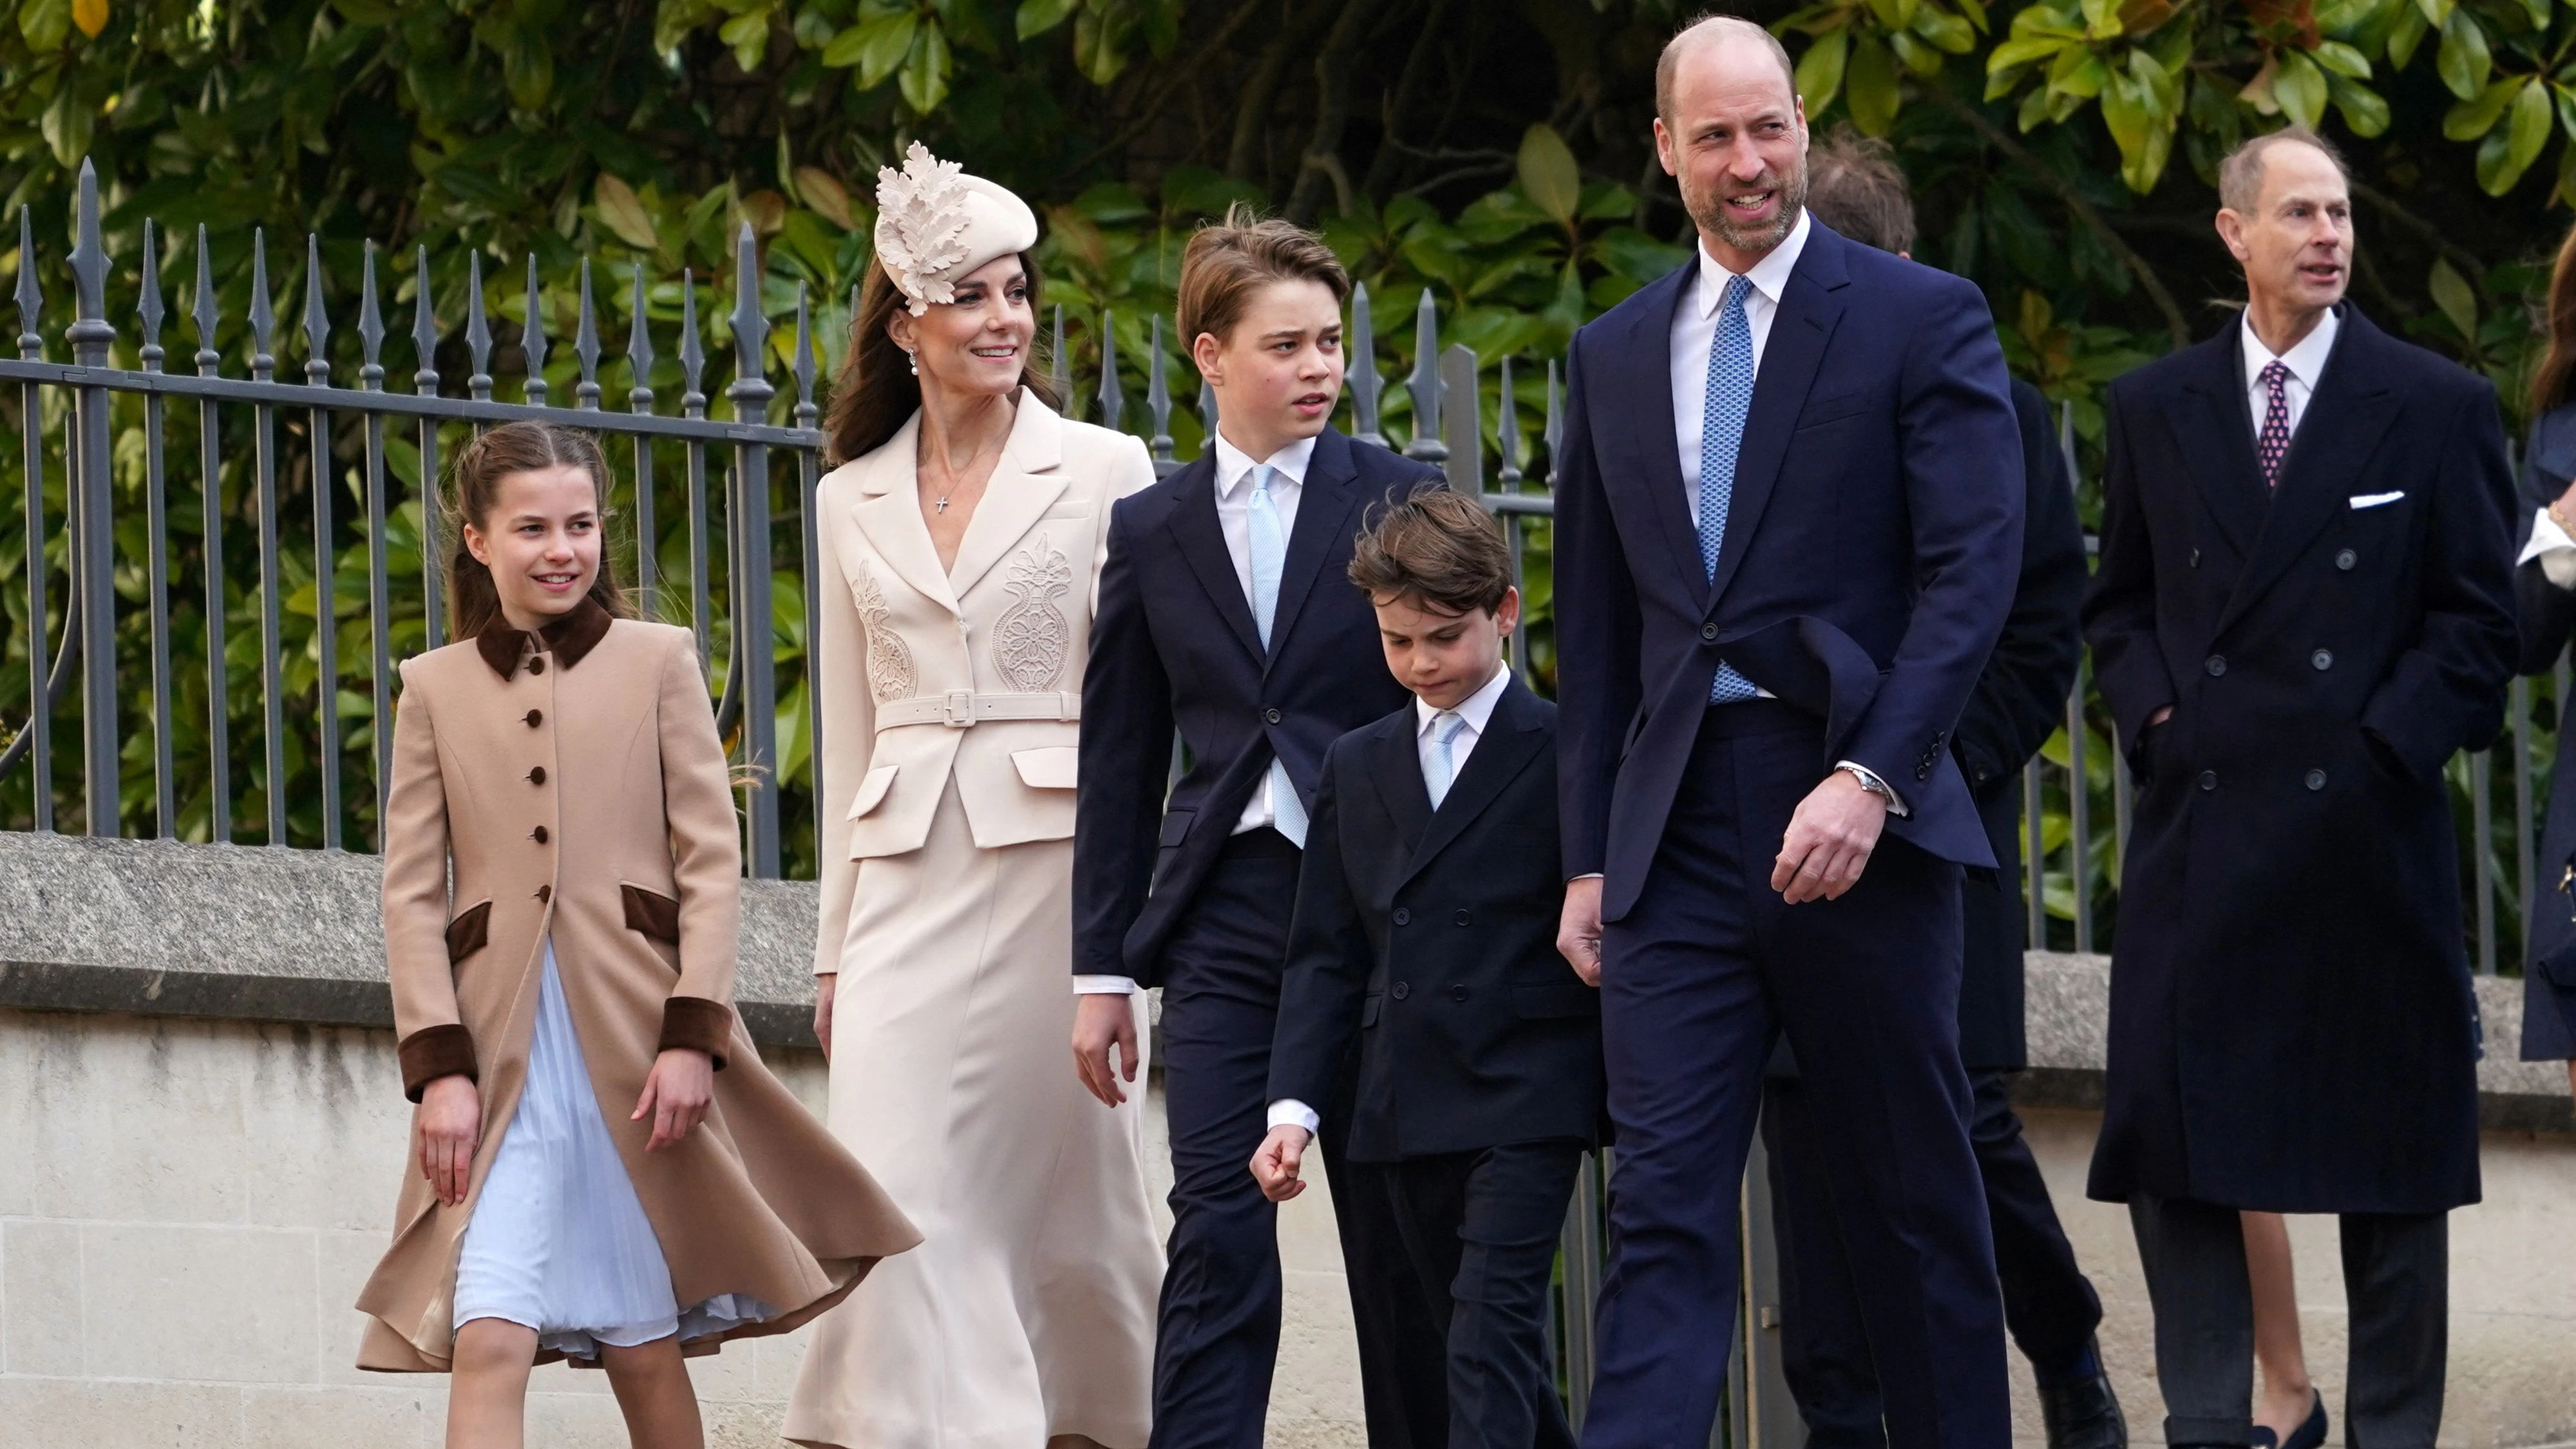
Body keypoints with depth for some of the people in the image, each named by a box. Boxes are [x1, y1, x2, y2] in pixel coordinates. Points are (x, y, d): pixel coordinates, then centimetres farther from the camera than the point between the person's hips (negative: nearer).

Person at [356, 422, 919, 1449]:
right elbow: (412, 895, 6)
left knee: (644, 1348, 6)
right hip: (501, 1050, 0)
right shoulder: (436, 688, 10)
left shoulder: (658, 661, 8)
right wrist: (438, 1066, -5)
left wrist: (692, 1036, -7)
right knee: (489, 1338, -14)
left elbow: (711, 862, 3)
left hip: (638, 1040, 0)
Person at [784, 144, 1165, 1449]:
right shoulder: (854, 501, 13)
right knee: (903, 1194, -10)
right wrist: (834, 947, 14)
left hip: (1055, 863, -2)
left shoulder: (1103, 472, 3)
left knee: (1065, 1182, 2)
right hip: (909, 885, 2)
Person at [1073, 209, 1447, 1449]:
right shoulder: (1151, 533, 9)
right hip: (1223, 914, 1)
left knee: (1399, 1236, 5)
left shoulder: (1401, 501, 3)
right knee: (1218, 1231, -7)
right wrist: (1103, 967, 9)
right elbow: (1119, 760, 12)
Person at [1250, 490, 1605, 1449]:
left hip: (1525, 1100, -6)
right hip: (1408, 1110, 6)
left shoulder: (1565, 754, -3)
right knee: (1462, 1335, 12)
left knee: (1491, 1334, -15)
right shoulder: (1356, 768, 13)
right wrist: (1293, 1106, 1)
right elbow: (1326, 954, 12)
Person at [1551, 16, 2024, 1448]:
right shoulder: (1616, 357, 15)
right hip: (1681, 832, 3)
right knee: (1665, 1209, -6)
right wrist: (1589, 858, 12)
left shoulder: (1925, 320, 0)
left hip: (1858, 818, -3)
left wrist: (1871, 780, -19)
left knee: (1916, 1203, 6)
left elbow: (1973, 569, -9)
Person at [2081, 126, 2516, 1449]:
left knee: (2390, 1151, 3)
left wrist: (2389, 745, -8)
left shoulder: (2438, 410, 2)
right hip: (2201, 821, 2)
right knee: (2178, 1142, -2)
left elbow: (2477, 621, 2)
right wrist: (2155, 716, -1)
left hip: (2367, 832, -2)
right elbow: (2117, 605, 16)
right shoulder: (2155, 410, 10)